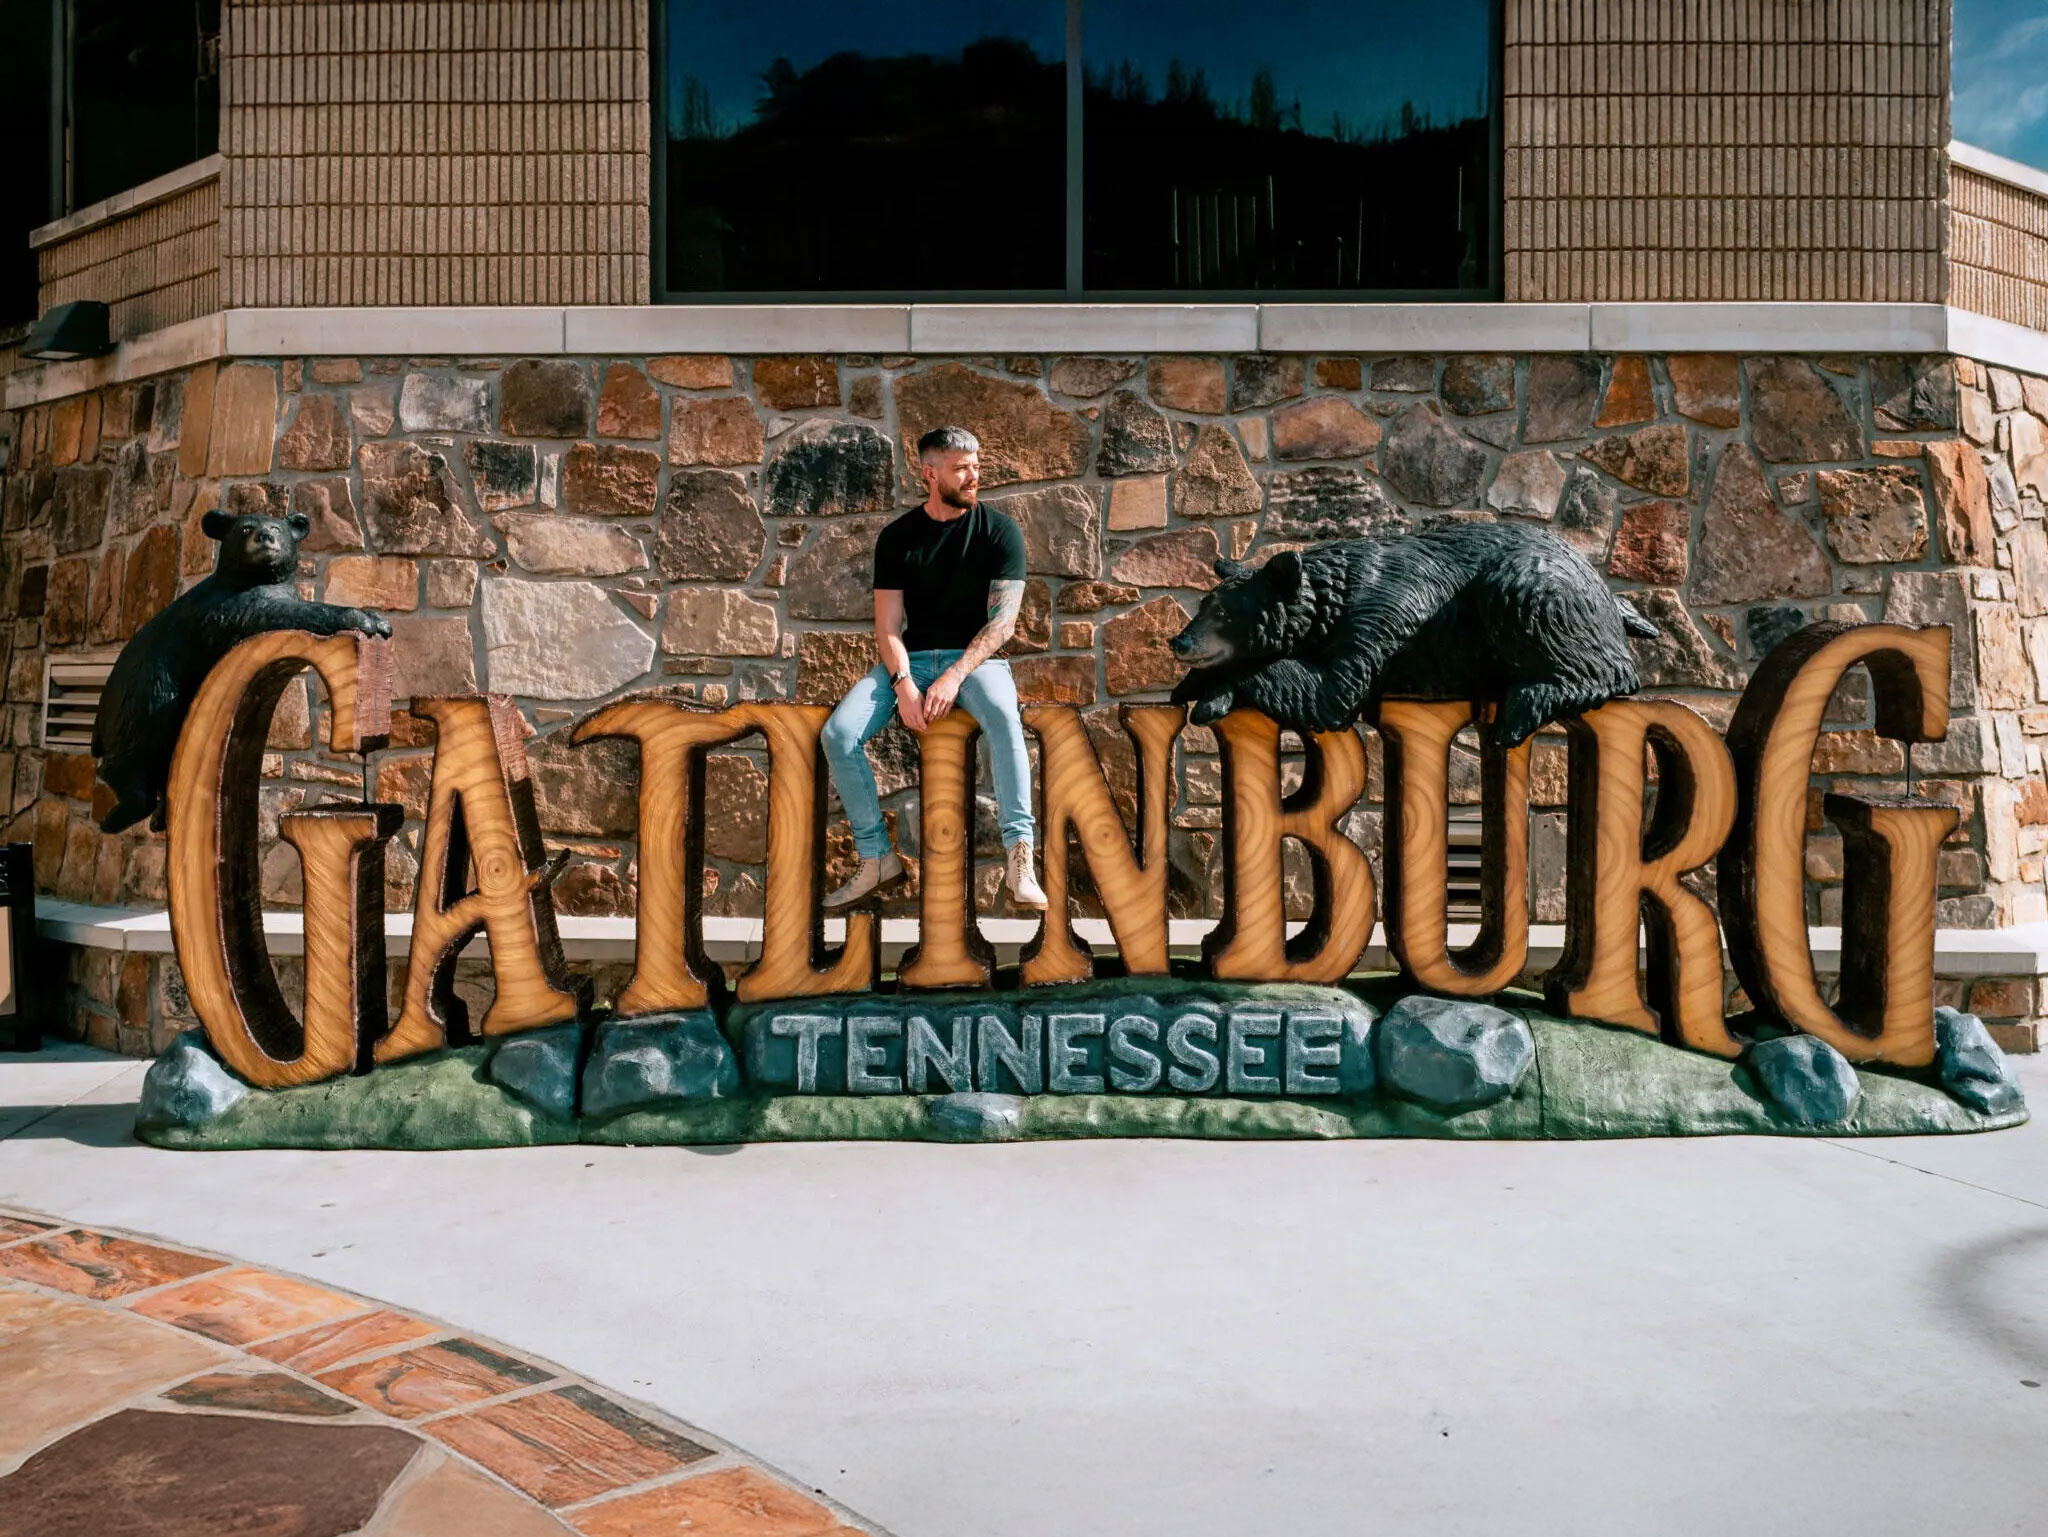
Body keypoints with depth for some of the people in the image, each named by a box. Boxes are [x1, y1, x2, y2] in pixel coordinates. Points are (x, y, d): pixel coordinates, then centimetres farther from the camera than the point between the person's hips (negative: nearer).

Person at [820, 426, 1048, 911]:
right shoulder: (897, 537, 4)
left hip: (976, 657, -2)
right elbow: (888, 627, 0)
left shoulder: (1000, 531, -1)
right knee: (838, 734, -21)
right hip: (912, 659, 2)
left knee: (1003, 716, -38)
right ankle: (876, 858, -8)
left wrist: (954, 676, -21)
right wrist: (903, 684, -19)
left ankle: (1018, 859, -36)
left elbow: (1002, 621, -8)